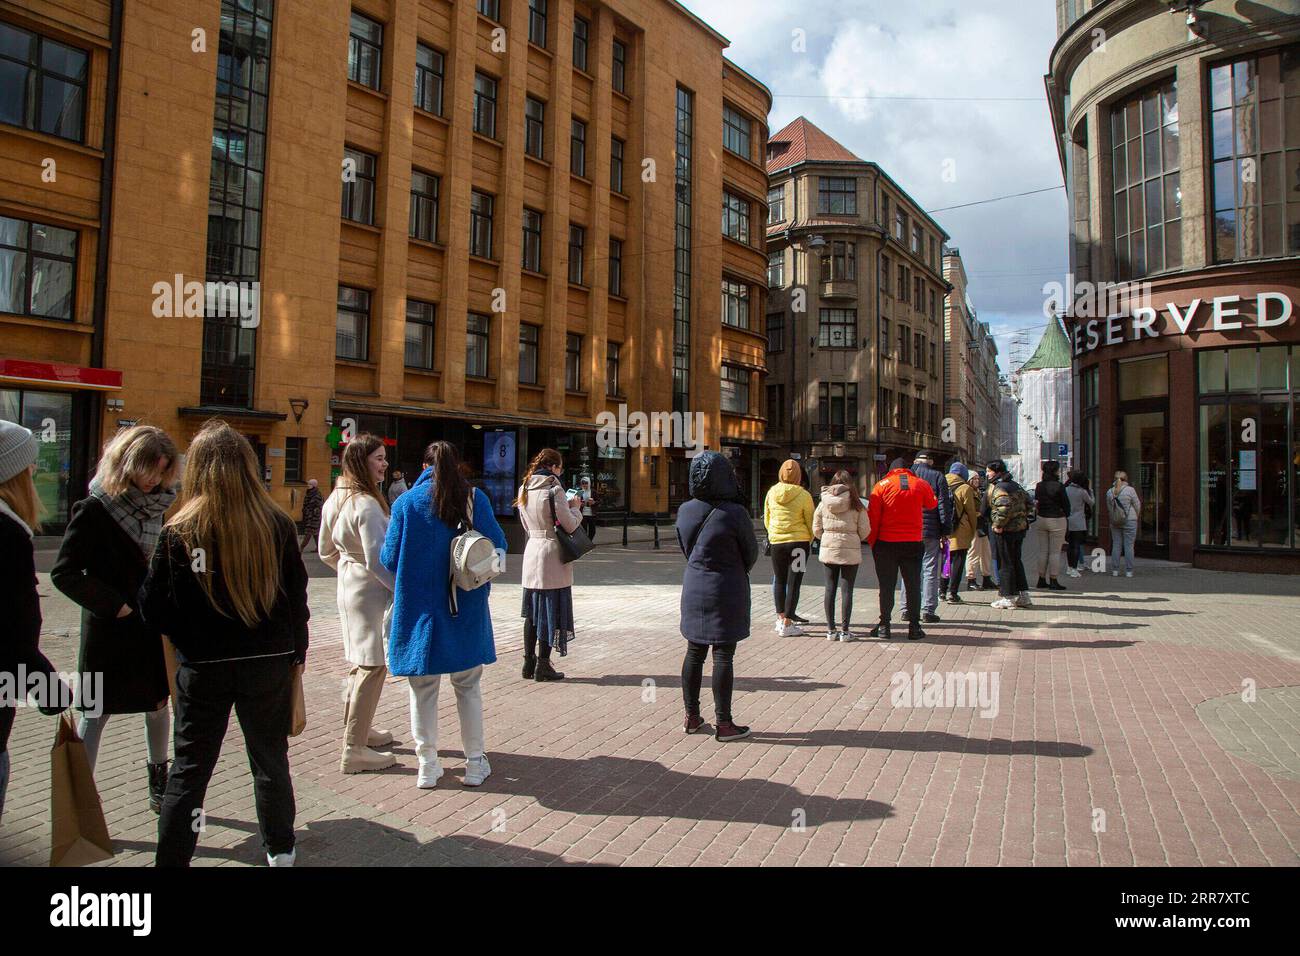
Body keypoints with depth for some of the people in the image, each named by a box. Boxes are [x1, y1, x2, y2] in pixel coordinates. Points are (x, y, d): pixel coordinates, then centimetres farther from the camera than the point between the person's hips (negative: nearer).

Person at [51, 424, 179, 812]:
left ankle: (159, 783, 31)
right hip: (110, 631, -6)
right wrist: (114, 605, -16)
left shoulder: (159, 506, 4)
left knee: (159, 704, 16)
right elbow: (64, 572, -13)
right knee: (96, 713, 3)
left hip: (155, 628, 6)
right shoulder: (95, 510, -12)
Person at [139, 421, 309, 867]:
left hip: (203, 668, -1)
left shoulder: (179, 532, -12)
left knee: (189, 768, 14)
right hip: (268, 664, 2)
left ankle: (172, 857, 20)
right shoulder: (277, 525, -10)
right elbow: (297, 596, -2)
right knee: (270, 760, 18)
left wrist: (187, 637, 14)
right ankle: (280, 850, 32)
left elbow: (153, 609, -7)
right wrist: (297, 653, 11)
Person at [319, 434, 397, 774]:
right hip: (371, 592, -10)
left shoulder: (336, 499, 10)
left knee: (360, 662, 21)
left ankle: (356, 730, 34)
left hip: (348, 588, 10)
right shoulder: (367, 504, -20)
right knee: (372, 667, -4)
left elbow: (326, 551, 18)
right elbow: (377, 559, -24)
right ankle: (355, 750, 1)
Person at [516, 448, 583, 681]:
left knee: (533, 610, 14)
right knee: (550, 610, 2)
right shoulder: (554, 489, -14)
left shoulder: (524, 489, 8)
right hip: (552, 554, -7)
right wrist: (575, 508, 7)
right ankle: (543, 665, 6)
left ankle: (529, 662, 19)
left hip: (532, 551, 7)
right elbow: (570, 525, -13)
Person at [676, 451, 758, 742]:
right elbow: (751, 553, -4)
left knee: (694, 653, 13)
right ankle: (723, 723, 10)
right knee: (723, 657, 2)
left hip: (694, 587, 5)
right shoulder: (734, 513, -18)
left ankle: (692, 717, 22)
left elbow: (685, 549, 8)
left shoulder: (685, 510, -2)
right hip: (726, 591, -5)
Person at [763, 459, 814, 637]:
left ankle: (781, 618, 24)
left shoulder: (771, 492, -1)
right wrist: (809, 540, 14)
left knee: (779, 581, 17)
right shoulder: (803, 495, -12)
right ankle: (786, 624, 3)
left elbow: (766, 520, 9)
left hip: (776, 542, 3)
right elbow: (810, 522, -4)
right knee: (793, 583, 2)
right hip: (799, 541, -3)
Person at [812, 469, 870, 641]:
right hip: (850, 551, -2)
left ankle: (831, 630, 11)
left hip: (829, 550, 2)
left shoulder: (823, 503, -1)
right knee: (847, 590, 3)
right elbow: (864, 531, -4)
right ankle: (845, 631, 5)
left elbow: (816, 530, 3)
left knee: (830, 589, 8)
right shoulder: (856, 505, -6)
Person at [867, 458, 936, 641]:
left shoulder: (882, 485, -3)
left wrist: (872, 542, 3)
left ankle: (884, 626, 8)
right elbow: (932, 504, 19)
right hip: (913, 542, 1)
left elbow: (872, 516, -5)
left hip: (887, 543, -1)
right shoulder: (921, 484, 1)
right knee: (913, 585, 9)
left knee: (886, 585, 6)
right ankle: (914, 626, 10)